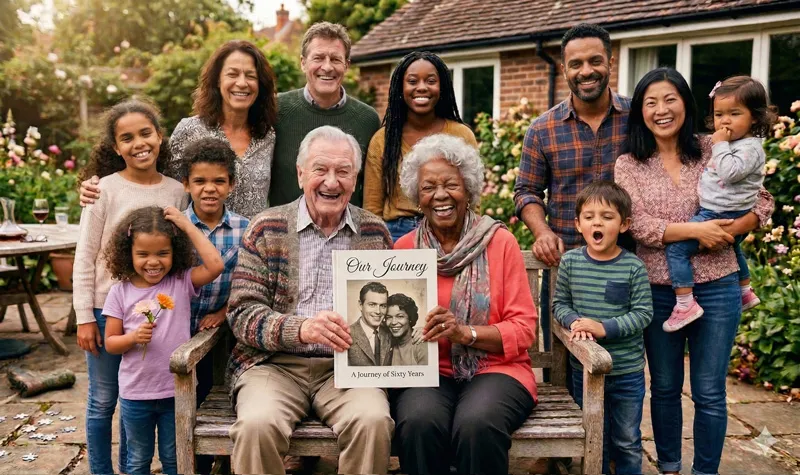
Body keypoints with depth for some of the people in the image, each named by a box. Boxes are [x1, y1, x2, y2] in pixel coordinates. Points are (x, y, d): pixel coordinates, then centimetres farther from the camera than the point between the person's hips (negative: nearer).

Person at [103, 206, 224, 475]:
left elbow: (215, 265, -23)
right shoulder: (120, 292, -5)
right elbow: (110, 343, 0)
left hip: (177, 391, 0)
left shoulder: (182, 282, -6)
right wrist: (133, 336, -22)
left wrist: (187, 226, -17)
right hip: (135, 394, 1)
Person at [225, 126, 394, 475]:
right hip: (274, 363, -1)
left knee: (374, 421, -29)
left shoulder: (375, 232, 11)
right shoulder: (266, 228, 4)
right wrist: (300, 328, -20)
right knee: (257, 424, -31)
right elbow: (242, 312, -3)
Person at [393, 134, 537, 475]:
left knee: (477, 425, -33)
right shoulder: (404, 248, 8)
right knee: (419, 422, -31)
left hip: (494, 369, -1)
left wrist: (465, 333, -17)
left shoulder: (500, 242, 2)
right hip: (426, 370, 1)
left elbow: (524, 328, -2)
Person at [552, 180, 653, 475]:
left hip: (627, 371, -2)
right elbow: (559, 304, 1)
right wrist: (574, 322, -19)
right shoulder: (570, 262, -5)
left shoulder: (633, 267, -11)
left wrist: (604, 328, -22)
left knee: (627, 441, 15)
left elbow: (643, 313, -12)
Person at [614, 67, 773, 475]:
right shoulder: (628, 165, -1)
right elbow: (638, 225, -12)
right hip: (658, 291, 0)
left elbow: (762, 203, 3)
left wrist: (727, 232, -15)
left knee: (709, 393, 8)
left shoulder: (714, 151, 1)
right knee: (664, 388, 15)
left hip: (716, 289, 0)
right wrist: (697, 230, -21)